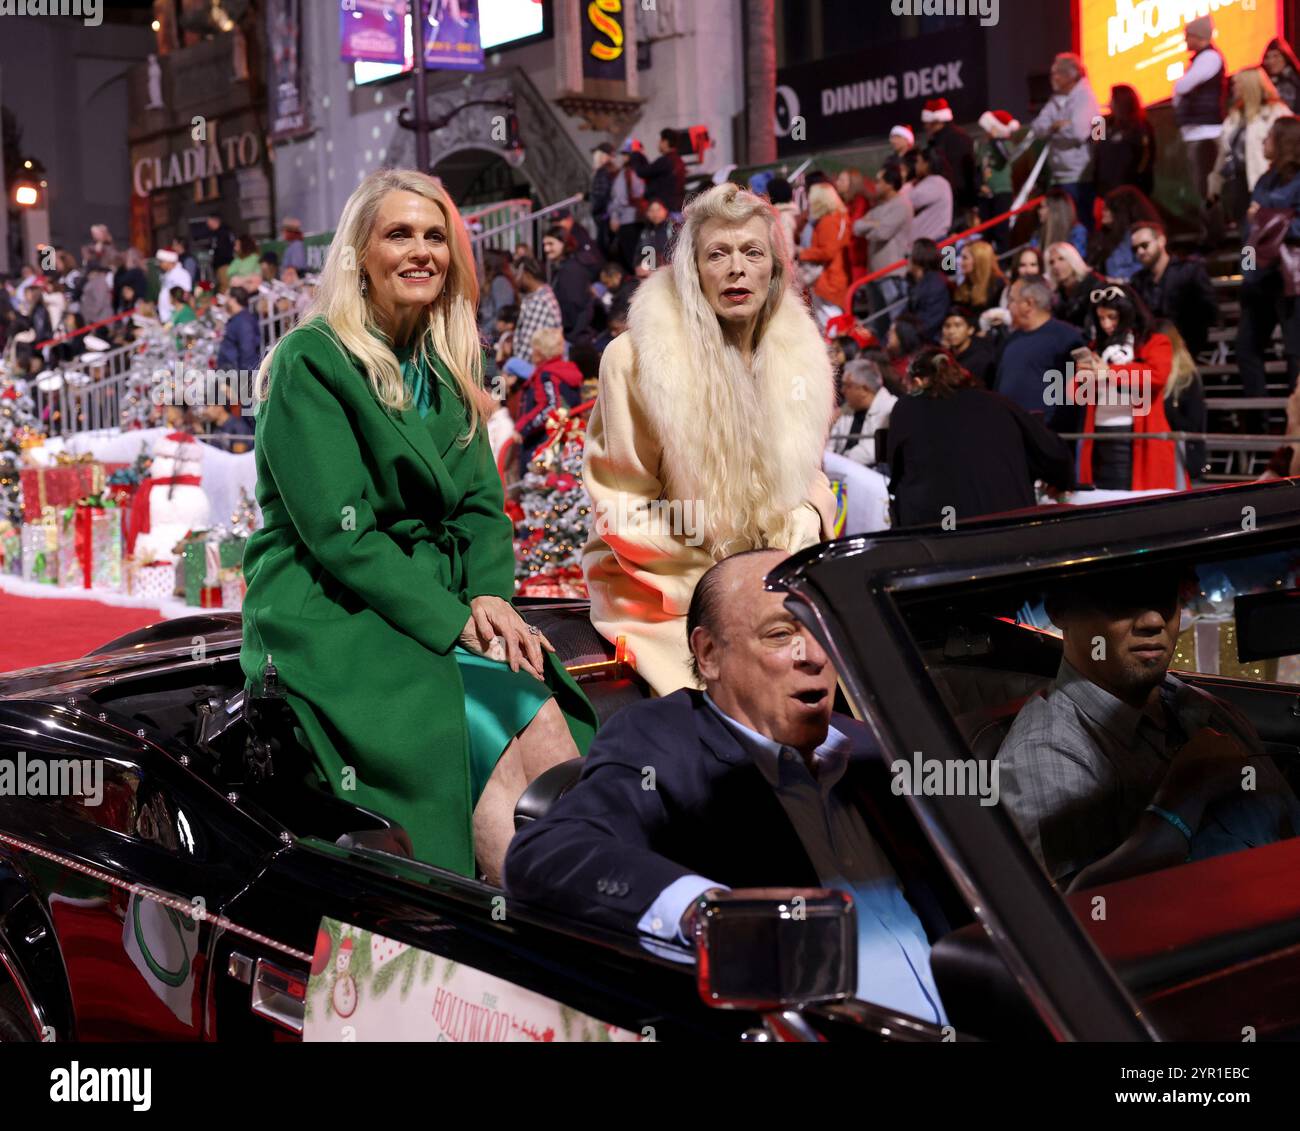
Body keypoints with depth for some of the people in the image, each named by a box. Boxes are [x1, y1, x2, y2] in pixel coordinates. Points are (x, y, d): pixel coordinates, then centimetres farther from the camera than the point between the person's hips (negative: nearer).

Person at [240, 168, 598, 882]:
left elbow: (481, 503, 13)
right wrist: (450, 621, -18)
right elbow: (336, 530, -13)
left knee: (549, 718, -23)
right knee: (497, 739, -29)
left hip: (443, 605, 6)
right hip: (329, 616, -6)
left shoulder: (446, 371, 18)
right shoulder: (311, 361, -5)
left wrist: (490, 595, -8)